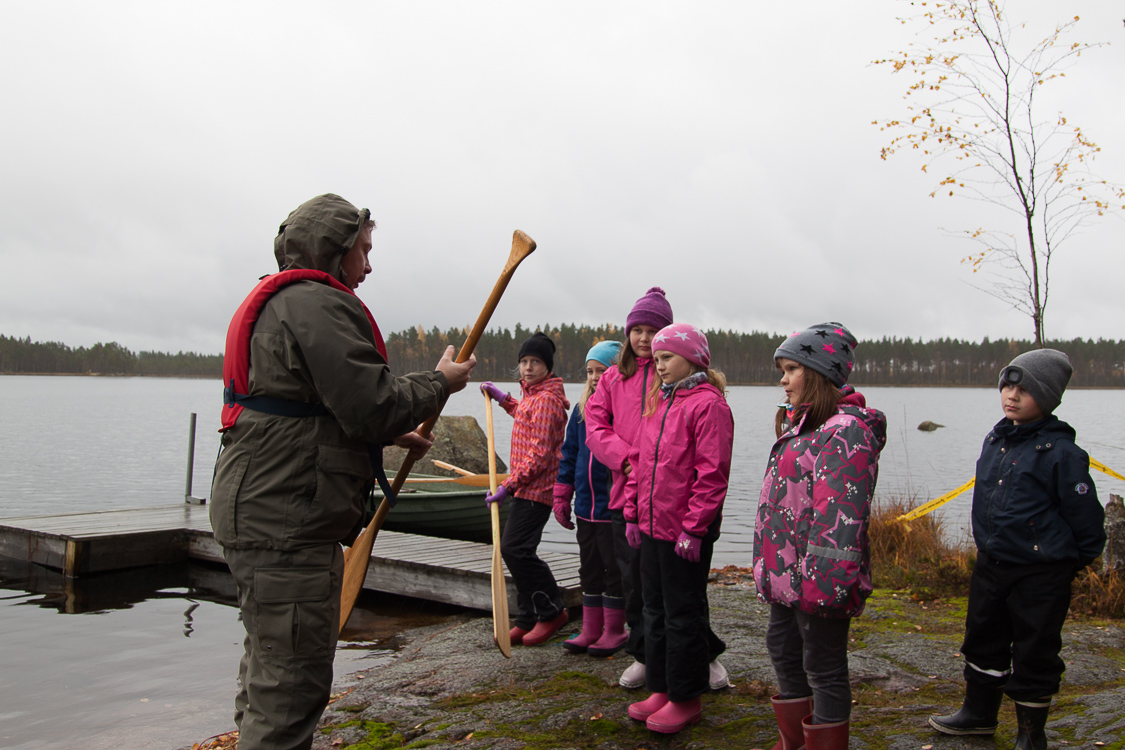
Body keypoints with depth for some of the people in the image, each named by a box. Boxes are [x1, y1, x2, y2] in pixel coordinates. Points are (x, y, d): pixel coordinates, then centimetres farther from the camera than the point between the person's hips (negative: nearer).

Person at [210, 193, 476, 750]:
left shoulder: (273, 305, 21)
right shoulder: (318, 305, -15)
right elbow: (371, 404, -21)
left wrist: (387, 436, 21)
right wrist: (441, 383, -5)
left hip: (259, 512, 11)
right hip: (287, 522, -11)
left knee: (268, 673, 24)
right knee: (293, 683, -7)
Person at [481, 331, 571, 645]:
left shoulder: (546, 399, -16)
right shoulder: (533, 393, 16)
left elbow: (539, 454, -22)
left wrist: (508, 486, -23)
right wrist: (503, 399, 34)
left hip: (536, 488, -11)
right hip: (526, 487, 11)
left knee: (514, 548, -14)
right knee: (516, 550, 11)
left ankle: (551, 611, 0)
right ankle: (528, 619, 18)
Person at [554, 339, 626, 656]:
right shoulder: (582, 409, 9)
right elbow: (570, 454, 15)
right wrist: (561, 496, 13)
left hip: (614, 509, -7)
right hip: (586, 508, 7)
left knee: (614, 569, 6)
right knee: (589, 569, 15)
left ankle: (614, 630, 20)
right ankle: (590, 630, 26)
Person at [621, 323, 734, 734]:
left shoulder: (708, 404, -13)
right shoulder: (658, 401, 13)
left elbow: (712, 473, -18)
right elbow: (638, 461, 17)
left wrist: (694, 527, -19)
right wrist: (633, 513, 13)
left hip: (685, 531, -8)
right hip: (651, 526, 9)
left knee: (683, 614, 2)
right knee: (656, 608, 16)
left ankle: (686, 699, 14)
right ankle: (660, 689, 28)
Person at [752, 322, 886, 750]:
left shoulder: (845, 430, -19)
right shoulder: (803, 425, 15)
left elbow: (840, 515, -26)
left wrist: (821, 581, -29)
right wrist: (771, 570, 23)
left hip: (817, 579, -11)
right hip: (787, 573, 11)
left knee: (823, 667, 2)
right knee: (782, 650, 21)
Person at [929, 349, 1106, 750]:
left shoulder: (1060, 452, -17)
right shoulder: (995, 439, 4)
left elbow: (1086, 518, -11)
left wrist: (1072, 562, -1)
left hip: (1041, 574, -7)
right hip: (990, 564, 7)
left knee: (1034, 654, 5)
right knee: (983, 641, 19)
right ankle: (979, 713, 38)